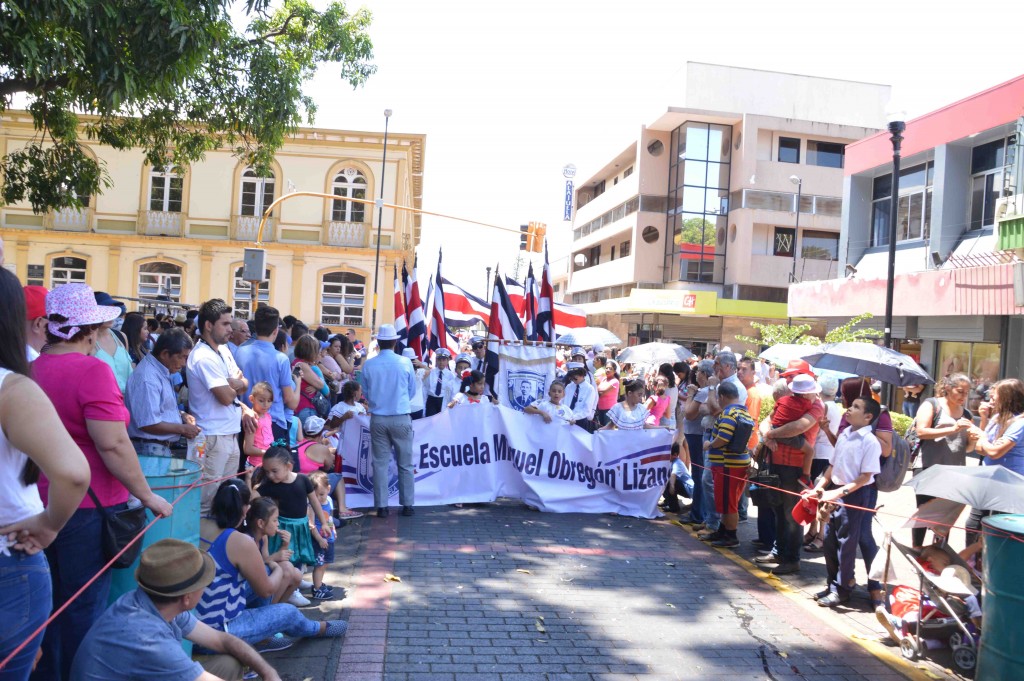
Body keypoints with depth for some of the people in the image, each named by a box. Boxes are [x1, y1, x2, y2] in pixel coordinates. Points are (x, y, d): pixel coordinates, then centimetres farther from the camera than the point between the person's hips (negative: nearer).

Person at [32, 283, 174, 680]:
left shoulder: (30, 371, 4)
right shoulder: (91, 370, -18)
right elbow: (113, 445, -22)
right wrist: (147, 496, -12)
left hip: (41, 507, 7)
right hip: (86, 509, -7)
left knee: (51, 603, 21)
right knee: (84, 607, 7)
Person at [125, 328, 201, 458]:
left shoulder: (161, 372, 11)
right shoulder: (147, 378, -21)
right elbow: (148, 424, -24)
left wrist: (181, 415, 7)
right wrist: (182, 429, -14)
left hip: (162, 447, 10)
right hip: (149, 449, -10)